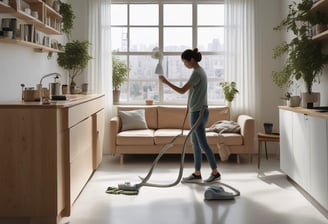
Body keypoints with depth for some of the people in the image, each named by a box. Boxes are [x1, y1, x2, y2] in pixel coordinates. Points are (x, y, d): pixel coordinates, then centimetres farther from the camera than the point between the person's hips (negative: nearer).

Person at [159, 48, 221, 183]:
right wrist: (190, 107, 23)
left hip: (198, 112, -10)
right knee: (195, 143, 11)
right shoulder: (200, 71, 14)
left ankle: (215, 172, 4)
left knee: (202, 143, -4)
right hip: (198, 111, 10)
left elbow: (182, 90, -20)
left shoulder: (197, 73, -17)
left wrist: (166, 82, -13)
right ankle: (197, 174, 17)